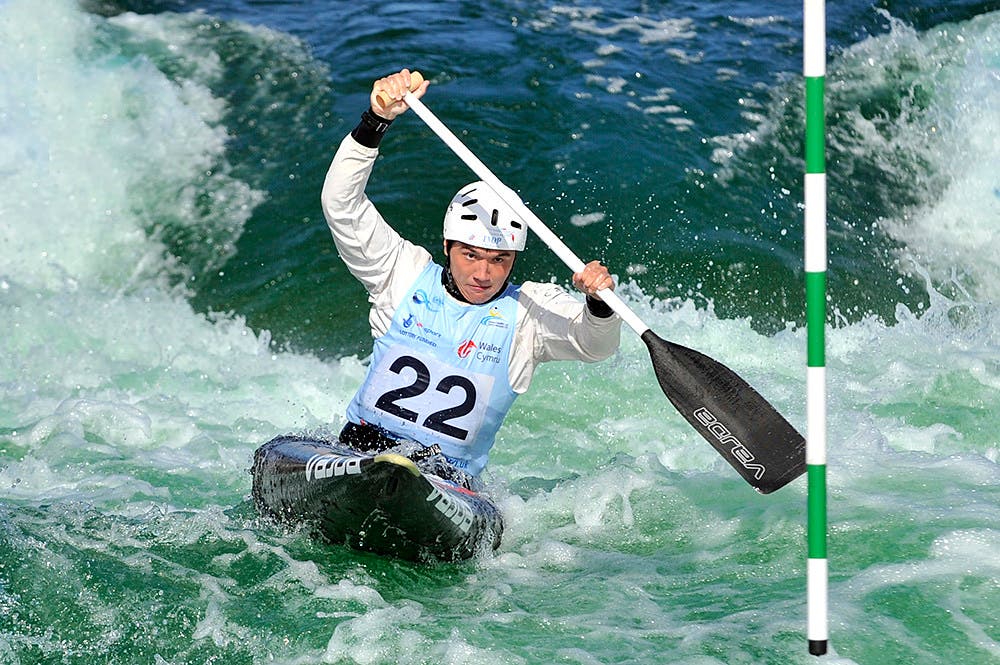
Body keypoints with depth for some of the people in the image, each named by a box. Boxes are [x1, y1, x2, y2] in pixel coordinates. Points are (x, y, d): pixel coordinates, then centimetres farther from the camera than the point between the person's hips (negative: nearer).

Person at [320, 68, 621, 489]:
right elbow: (342, 205, -3)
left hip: (449, 482, 0)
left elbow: (594, 344, -12)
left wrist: (599, 303, -36)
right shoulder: (407, 273, 6)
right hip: (357, 450, 0)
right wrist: (375, 122, -16)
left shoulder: (530, 310, 4)